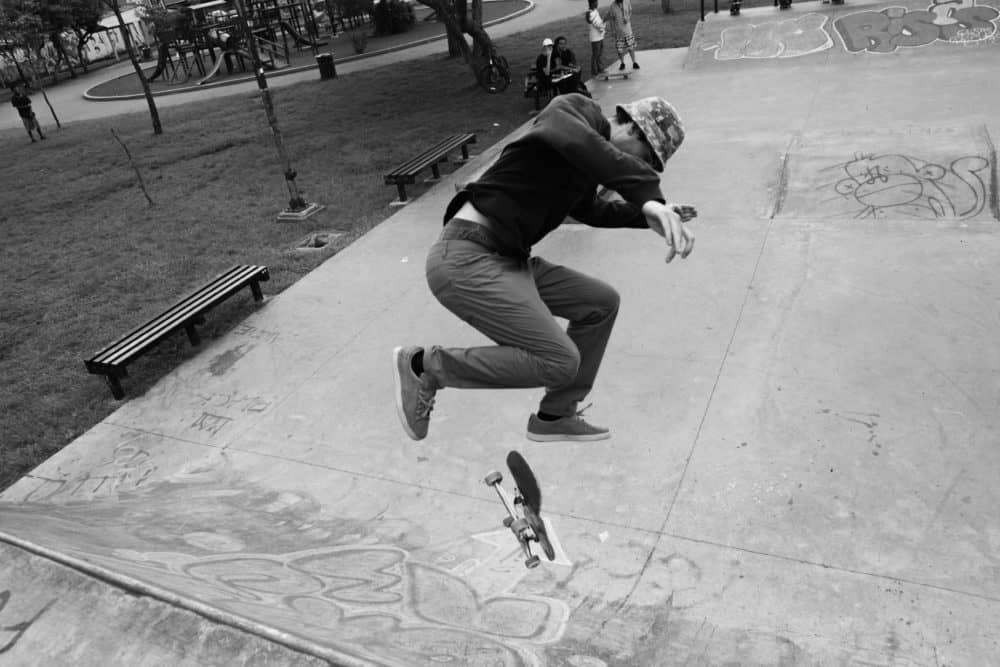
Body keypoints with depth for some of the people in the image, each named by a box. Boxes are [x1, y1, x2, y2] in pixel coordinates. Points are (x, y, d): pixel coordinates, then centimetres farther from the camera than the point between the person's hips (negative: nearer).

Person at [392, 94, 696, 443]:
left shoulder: (585, 165, 18)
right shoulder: (575, 110, -10)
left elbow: (589, 209, 39)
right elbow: (578, 142, -36)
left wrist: (645, 212, 29)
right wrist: (650, 198, -45)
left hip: (509, 260, 10)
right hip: (465, 259, -10)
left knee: (602, 303, 13)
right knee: (560, 361, -16)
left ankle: (554, 416, 24)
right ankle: (425, 364, -2)